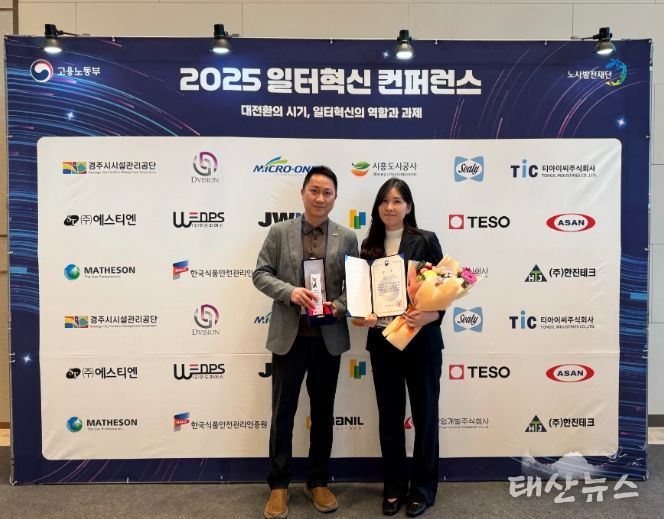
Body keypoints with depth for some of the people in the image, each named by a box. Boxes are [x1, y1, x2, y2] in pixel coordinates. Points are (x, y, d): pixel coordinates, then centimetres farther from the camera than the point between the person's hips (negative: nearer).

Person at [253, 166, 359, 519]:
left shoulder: (347, 238, 4)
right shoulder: (279, 232, 1)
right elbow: (260, 274, -1)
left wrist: (338, 305, -15)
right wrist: (289, 291, -18)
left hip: (329, 337, 2)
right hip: (289, 336, -1)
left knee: (323, 413, 14)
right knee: (282, 413, 8)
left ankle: (318, 482, 32)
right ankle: (278, 485, 26)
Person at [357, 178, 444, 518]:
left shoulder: (426, 241, -3)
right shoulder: (369, 246, 7)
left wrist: (430, 316, -23)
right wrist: (364, 316, -9)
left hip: (421, 341, -3)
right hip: (382, 341, 3)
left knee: (425, 415, 10)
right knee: (389, 417, 13)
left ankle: (423, 489, 28)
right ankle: (393, 488, 30)